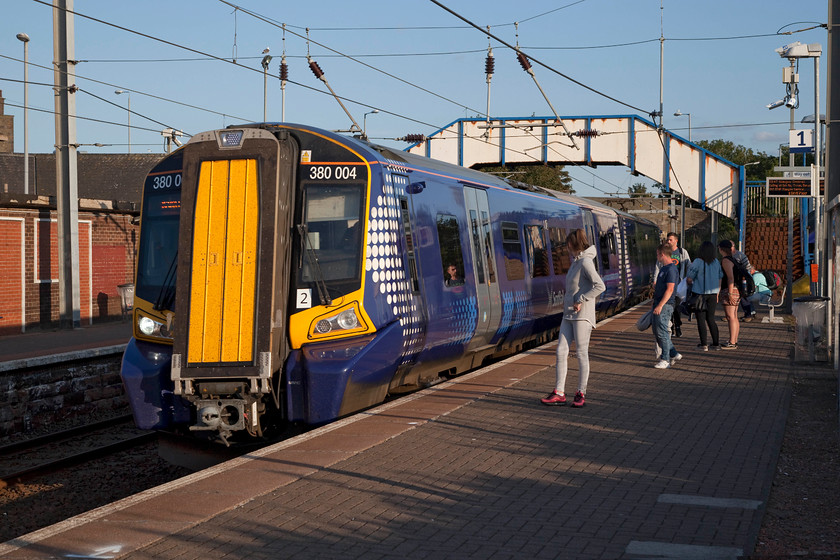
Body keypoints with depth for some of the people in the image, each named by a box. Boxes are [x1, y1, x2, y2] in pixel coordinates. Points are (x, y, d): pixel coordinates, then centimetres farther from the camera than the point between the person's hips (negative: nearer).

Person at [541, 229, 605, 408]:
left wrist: (581, 300, -19)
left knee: (582, 353, 0)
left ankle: (581, 393, 9)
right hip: (568, 314, 9)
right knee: (561, 351, 4)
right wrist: (568, 300, 11)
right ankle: (559, 393, 5)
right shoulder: (576, 262, 15)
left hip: (582, 315, -9)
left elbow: (600, 286, -23)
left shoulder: (586, 262, -13)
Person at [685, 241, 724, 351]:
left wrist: (692, 284, 11)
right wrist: (717, 293, 19)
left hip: (699, 294, -5)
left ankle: (704, 345, -1)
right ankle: (716, 343, 11)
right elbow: (720, 279, 8)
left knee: (701, 320, 3)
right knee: (711, 319, 15)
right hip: (712, 294, 5)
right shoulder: (716, 262, 2)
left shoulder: (698, 262, -14)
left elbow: (688, 280, -12)